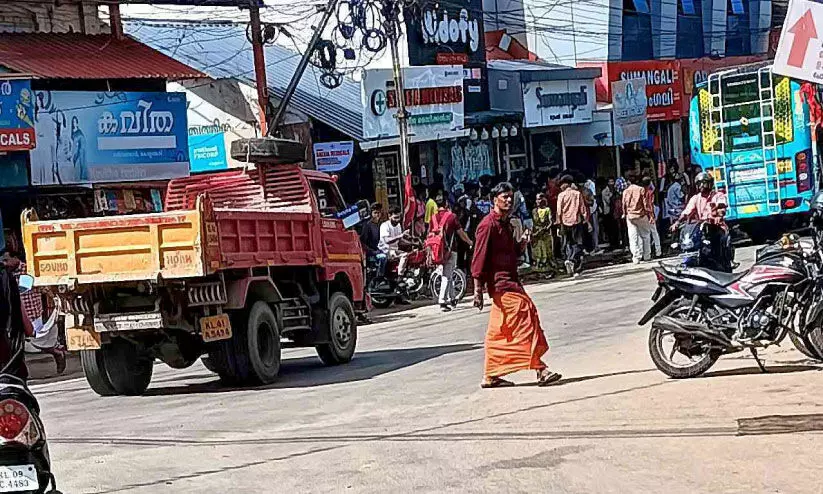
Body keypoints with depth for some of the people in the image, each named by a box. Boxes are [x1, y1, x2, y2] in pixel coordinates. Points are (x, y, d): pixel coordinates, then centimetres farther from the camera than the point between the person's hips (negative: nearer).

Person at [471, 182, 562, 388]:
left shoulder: (506, 224, 17)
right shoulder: (488, 225, -12)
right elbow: (479, 257, -16)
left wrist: (521, 243, 3)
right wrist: (478, 289, -19)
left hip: (510, 281, 10)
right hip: (501, 283, -10)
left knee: (498, 332, 11)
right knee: (526, 316, -14)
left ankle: (491, 376, 16)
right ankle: (540, 369, -16)